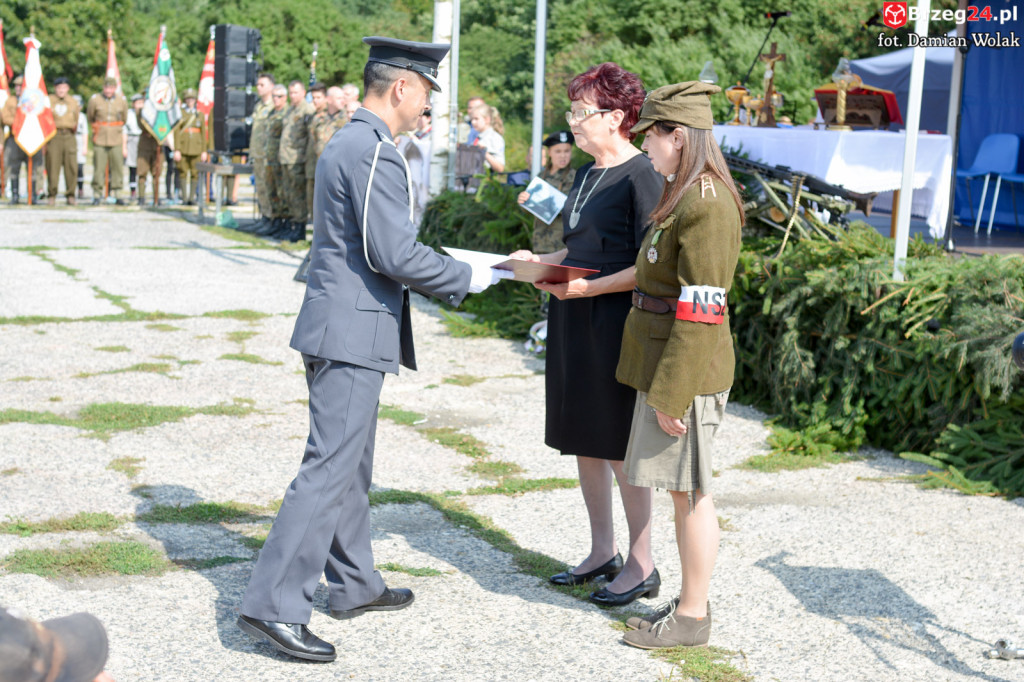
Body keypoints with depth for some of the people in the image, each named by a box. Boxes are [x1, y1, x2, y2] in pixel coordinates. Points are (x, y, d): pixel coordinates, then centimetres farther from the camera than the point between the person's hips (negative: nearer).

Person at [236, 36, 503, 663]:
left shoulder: (348, 143, 16)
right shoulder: (373, 151, -17)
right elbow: (395, 252, -22)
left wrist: (451, 273, 20)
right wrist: (467, 279, -9)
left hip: (345, 329, 11)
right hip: (353, 335, -11)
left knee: (352, 465, 18)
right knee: (329, 468, -8)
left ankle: (355, 585, 30)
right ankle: (274, 605, -5)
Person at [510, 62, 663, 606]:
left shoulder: (641, 176, -13)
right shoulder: (585, 176, 14)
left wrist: (588, 287, -21)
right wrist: (542, 261, 7)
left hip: (616, 322, -9)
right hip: (572, 321, 9)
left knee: (620, 446, -2)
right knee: (582, 441, 13)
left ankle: (641, 565, 11)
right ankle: (603, 551, 26)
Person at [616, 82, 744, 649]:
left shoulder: (707, 204, -19)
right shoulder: (686, 195, 13)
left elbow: (700, 311, -22)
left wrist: (671, 393, -21)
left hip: (686, 368, -10)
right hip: (664, 361, 10)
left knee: (690, 490, 0)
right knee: (683, 489, 16)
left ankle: (692, 616, 11)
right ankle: (691, 601, 27)